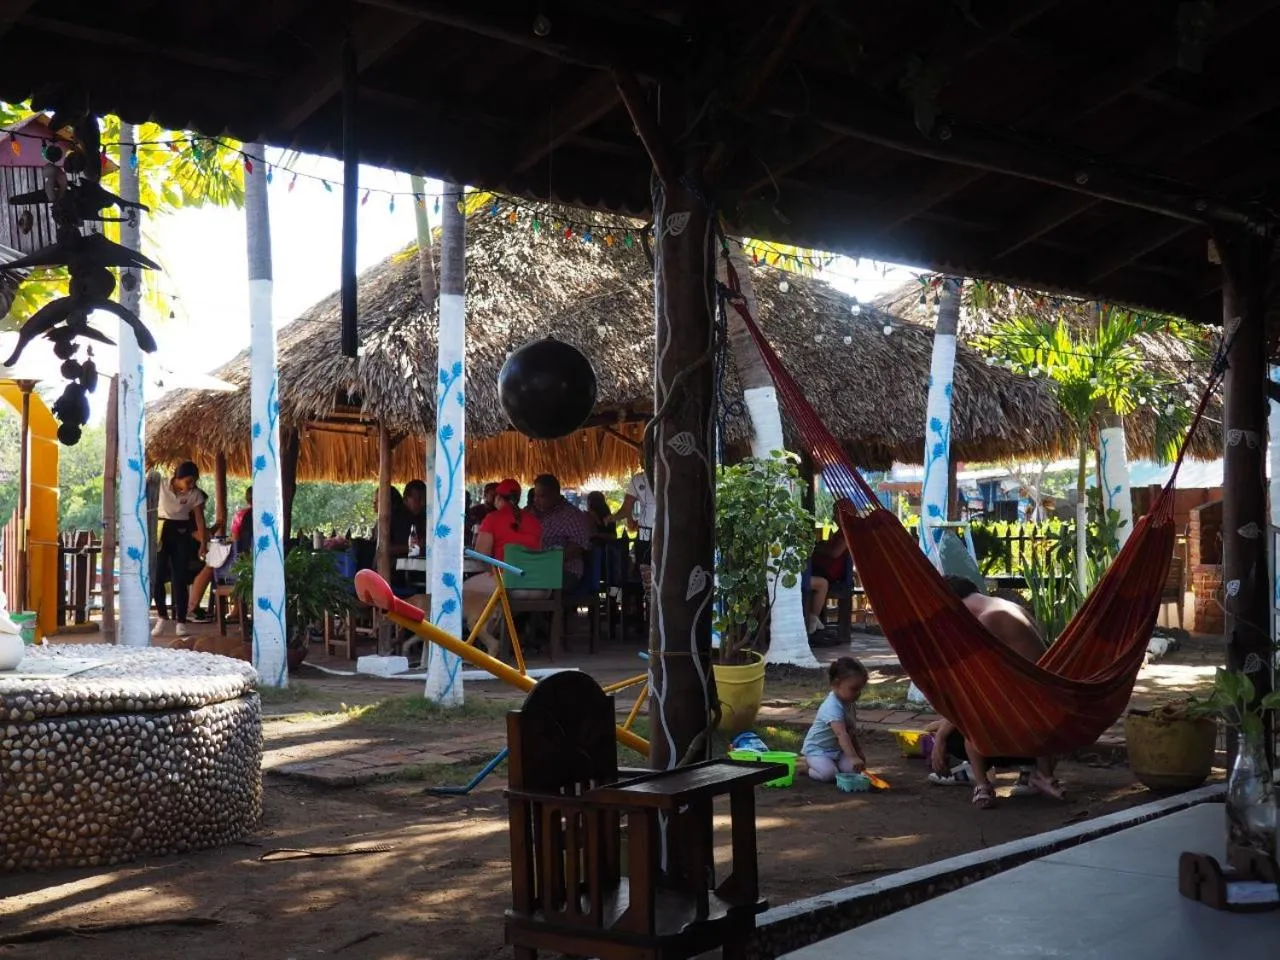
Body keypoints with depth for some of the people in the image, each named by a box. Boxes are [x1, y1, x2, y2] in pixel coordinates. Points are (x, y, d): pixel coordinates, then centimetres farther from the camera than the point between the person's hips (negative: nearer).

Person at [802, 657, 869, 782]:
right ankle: (810, 763, 3)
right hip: (817, 749, -8)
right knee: (829, 774, -30)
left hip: (837, 749, 8)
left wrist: (859, 752, 17)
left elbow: (851, 732, 18)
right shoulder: (832, 707, -29)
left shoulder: (850, 704, 2)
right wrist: (853, 757, -51)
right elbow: (841, 734, -42)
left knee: (853, 769, -17)